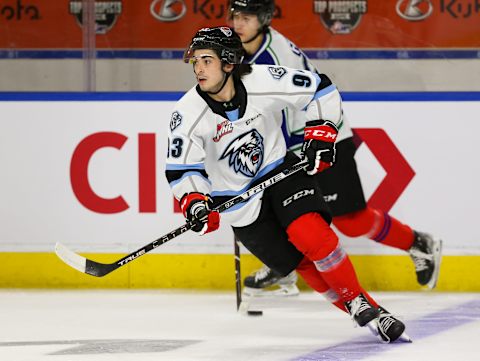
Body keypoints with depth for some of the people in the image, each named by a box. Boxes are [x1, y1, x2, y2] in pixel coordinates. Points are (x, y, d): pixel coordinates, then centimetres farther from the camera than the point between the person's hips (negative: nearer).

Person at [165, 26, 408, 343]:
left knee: (311, 235, -24)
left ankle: (360, 302, -10)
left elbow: (321, 89, -8)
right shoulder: (188, 114, -19)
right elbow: (181, 168, -13)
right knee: (298, 261, -5)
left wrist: (321, 134, -12)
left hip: (280, 170, -1)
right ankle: (353, 306, 10)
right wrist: (194, 203, -29)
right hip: (238, 201, 1)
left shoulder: (264, 82, -21)